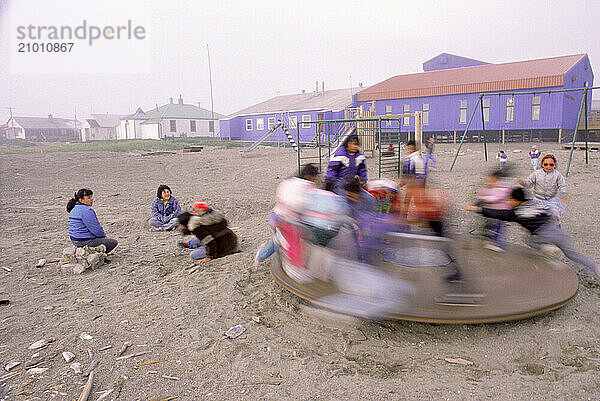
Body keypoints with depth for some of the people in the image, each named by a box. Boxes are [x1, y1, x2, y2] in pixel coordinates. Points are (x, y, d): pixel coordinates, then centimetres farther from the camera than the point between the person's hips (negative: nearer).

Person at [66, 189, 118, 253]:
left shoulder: (74, 209, 11)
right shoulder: (87, 210, -21)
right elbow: (96, 229, -23)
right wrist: (104, 235, -2)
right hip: (85, 241, -10)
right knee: (114, 242, -4)